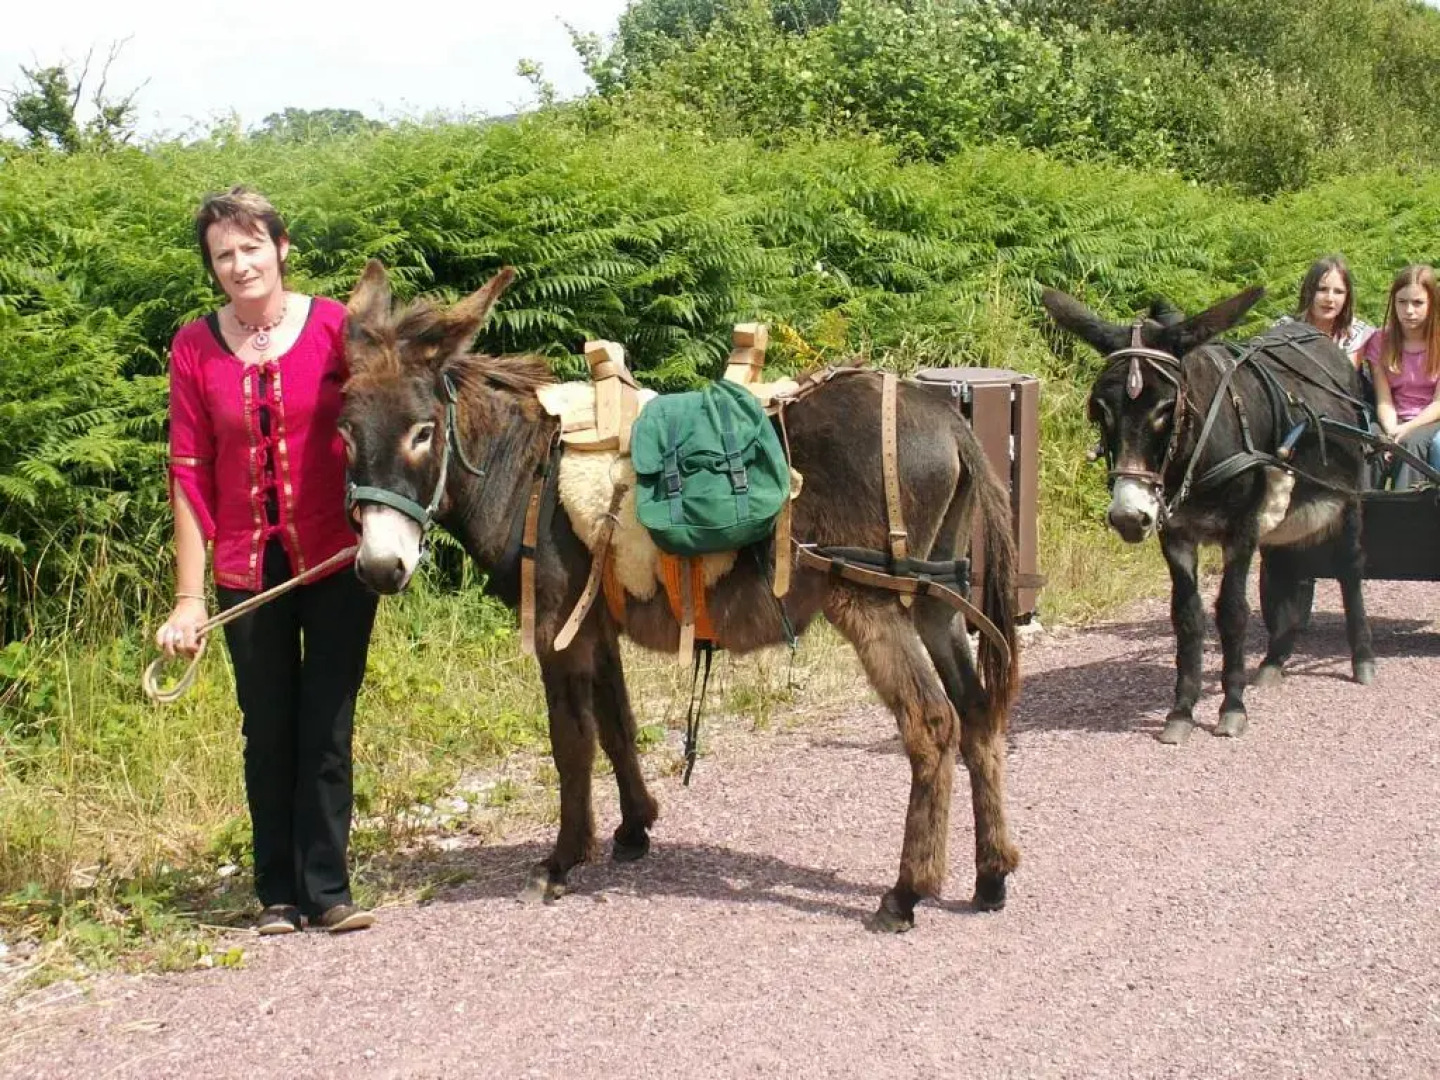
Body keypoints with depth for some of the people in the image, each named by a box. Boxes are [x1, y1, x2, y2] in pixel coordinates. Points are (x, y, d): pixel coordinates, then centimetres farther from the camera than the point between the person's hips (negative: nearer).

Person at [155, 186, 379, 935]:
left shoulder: (336, 327, -5)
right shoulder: (195, 347, -1)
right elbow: (189, 474, 0)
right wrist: (189, 597, -2)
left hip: (336, 562, -2)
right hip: (248, 568, 2)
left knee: (326, 730, 3)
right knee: (268, 733, 10)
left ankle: (328, 890, 12)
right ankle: (279, 894, 21)